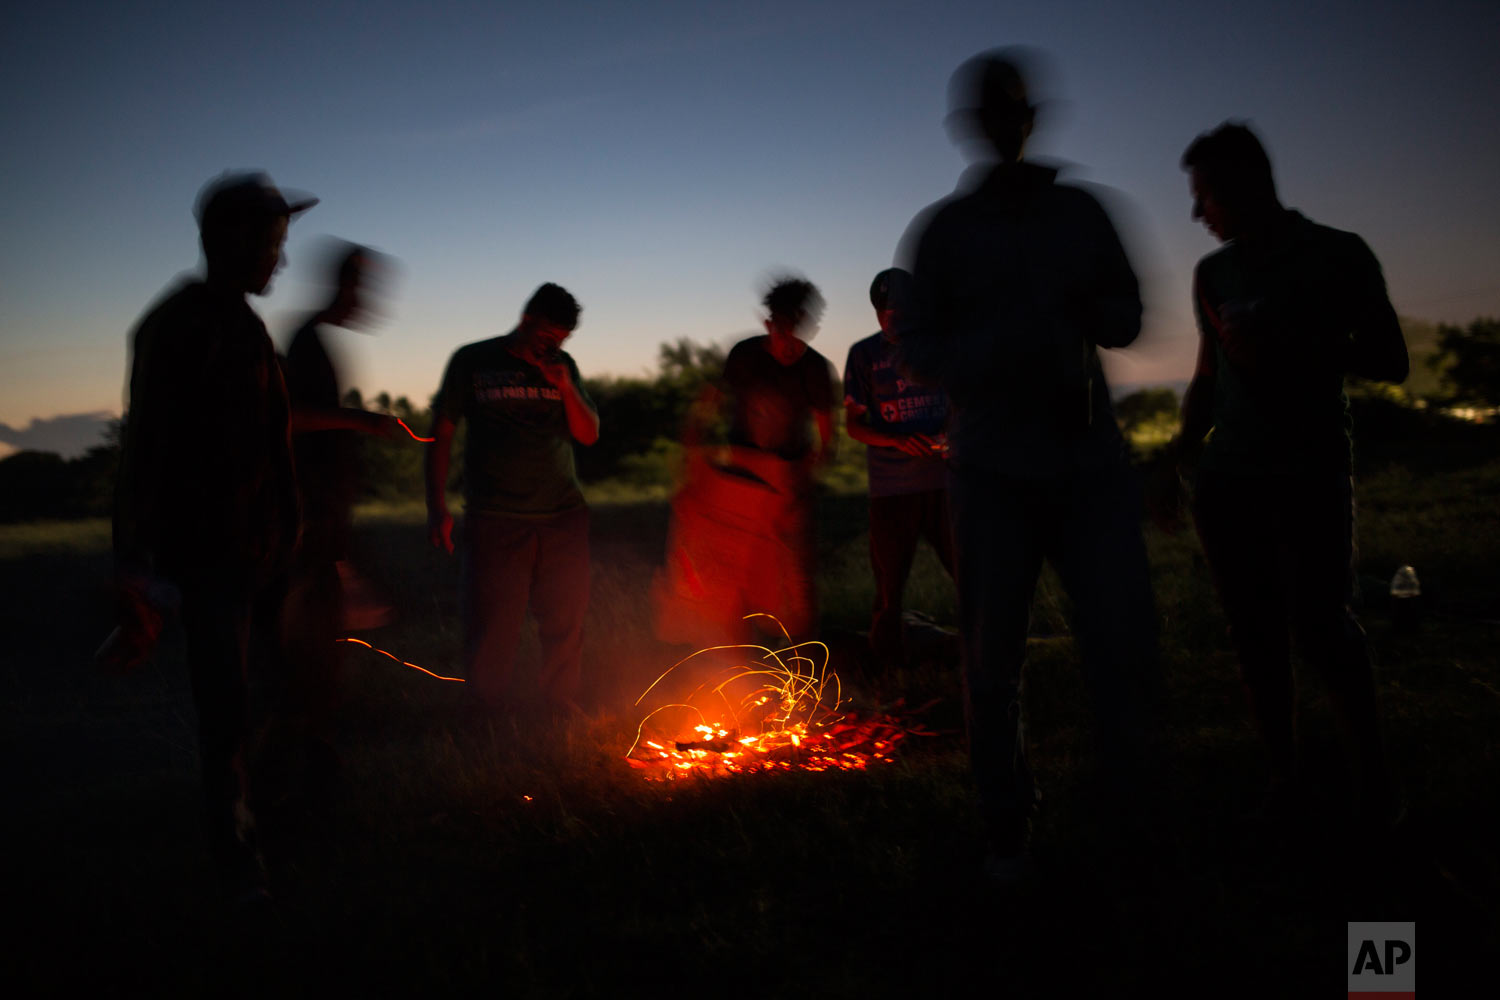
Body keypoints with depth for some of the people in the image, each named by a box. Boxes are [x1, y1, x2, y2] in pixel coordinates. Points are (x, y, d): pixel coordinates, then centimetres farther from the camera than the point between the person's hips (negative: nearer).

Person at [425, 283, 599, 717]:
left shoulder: (563, 367, 11)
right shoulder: (473, 362, 2)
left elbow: (589, 434, 10)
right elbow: (441, 433, 4)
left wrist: (565, 389, -7)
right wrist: (437, 507, -2)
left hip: (562, 516, 3)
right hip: (494, 519, -3)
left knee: (566, 622, 5)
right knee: (493, 627, 0)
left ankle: (560, 697, 22)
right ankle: (496, 711, 18)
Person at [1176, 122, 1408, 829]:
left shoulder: (1339, 257, 2)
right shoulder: (1213, 273, 15)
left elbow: (1390, 362, 0)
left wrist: (1290, 348, -12)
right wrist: (1183, 453, 10)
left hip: (1311, 472, -4)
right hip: (1228, 477, 4)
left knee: (1319, 624, -12)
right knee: (1254, 631, 1)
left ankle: (1370, 764, 9)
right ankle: (1284, 775, 11)